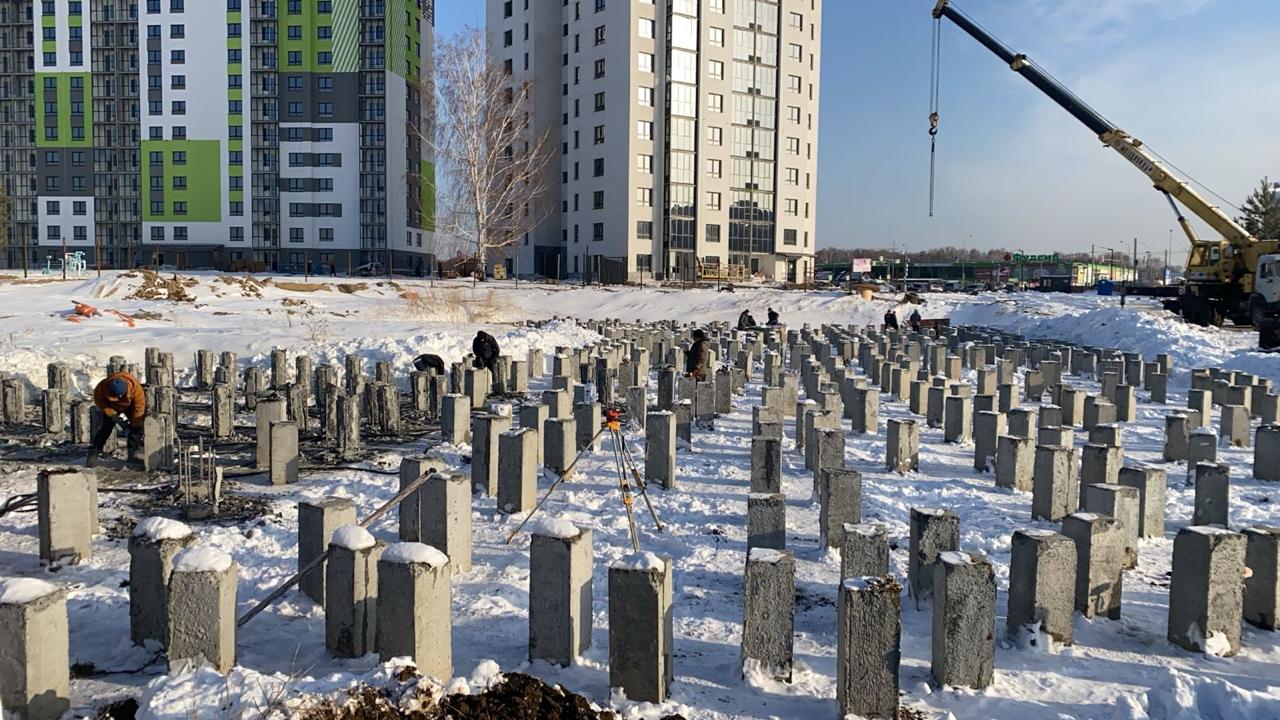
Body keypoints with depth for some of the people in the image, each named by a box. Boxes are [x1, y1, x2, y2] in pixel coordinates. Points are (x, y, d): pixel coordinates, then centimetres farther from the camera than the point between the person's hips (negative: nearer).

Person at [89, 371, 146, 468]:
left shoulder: (136, 388, -40)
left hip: (130, 407, 0)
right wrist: (112, 414, -22)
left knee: (136, 428, -11)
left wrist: (134, 425, -23)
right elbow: (98, 400, -15)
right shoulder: (102, 387, -35)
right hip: (112, 407, 0)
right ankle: (92, 455, -6)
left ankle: (133, 455, -1)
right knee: (106, 428, -11)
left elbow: (139, 407, -30)